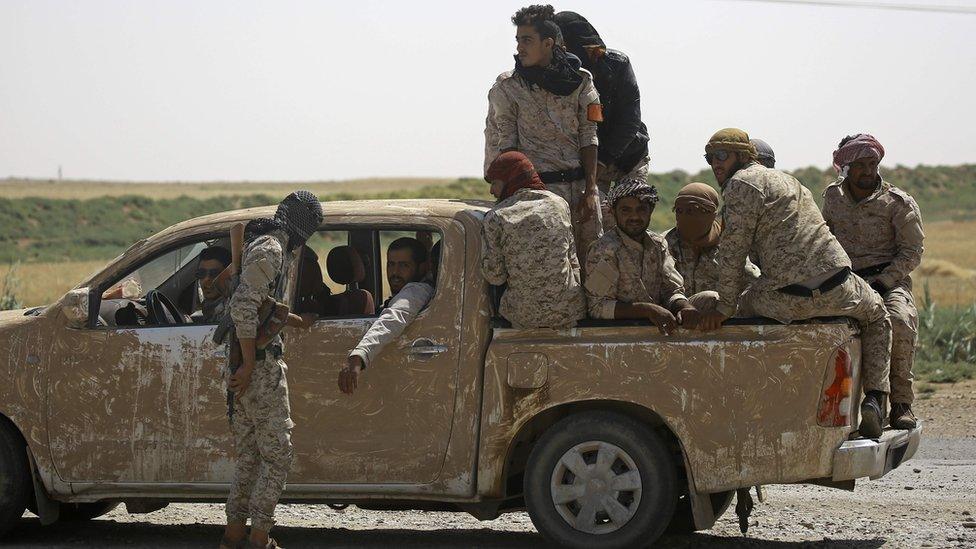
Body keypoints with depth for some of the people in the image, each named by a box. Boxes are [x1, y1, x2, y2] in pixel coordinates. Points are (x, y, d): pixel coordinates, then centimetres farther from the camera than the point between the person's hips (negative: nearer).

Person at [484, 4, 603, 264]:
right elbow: (507, 145, 1)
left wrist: (590, 191, -3)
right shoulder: (507, 88, 2)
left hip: (580, 183, 3)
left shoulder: (581, 82, 7)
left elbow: (588, 139, 5)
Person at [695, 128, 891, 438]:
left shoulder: (742, 183, -2)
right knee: (877, 316, 33)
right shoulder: (786, 180, 26)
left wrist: (724, 308, -3)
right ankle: (875, 397, 13)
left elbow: (733, 251, -7)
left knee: (747, 302, 25)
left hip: (786, 302, -6)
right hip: (837, 291, 6)